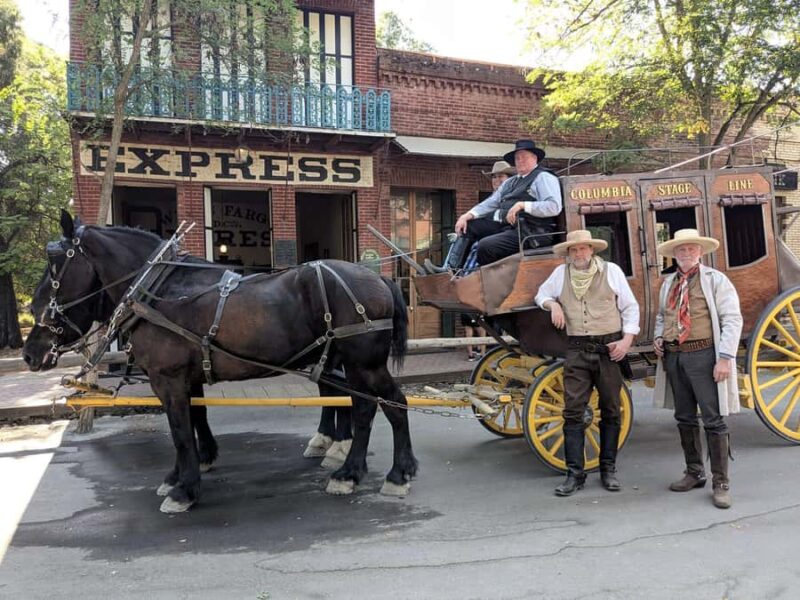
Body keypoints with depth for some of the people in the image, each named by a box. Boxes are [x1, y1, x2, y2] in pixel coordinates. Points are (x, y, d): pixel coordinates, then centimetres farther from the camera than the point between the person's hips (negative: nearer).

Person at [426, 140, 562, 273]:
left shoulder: (544, 178, -2)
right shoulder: (510, 182, 23)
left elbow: (554, 207, -17)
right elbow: (490, 203, 20)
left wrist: (523, 205, -25)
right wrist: (468, 215, 3)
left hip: (530, 232, -9)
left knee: (486, 245, -27)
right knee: (469, 225, 5)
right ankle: (451, 269, -4)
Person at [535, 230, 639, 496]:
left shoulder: (611, 270, 2)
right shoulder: (560, 273, 7)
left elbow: (630, 307, 5)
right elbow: (542, 294, 23)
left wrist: (627, 339, -6)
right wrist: (553, 304, 1)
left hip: (609, 349, -1)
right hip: (577, 351, 1)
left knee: (610, 411, 7)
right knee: (572, 411, -4)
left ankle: (608, 470, 18)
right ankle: (575, 474, 2)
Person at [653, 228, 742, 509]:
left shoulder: (715, 280, -3)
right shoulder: (668, 283, 13)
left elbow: (732, 320, -9)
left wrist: (725, 358, -16)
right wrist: (658, 337, 8)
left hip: (703, 355, -6)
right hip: (673, 357, 6)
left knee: (713, 421, -3)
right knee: (685, 419, 13)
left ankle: (720, 483, 6)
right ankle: (694, 473, 27)